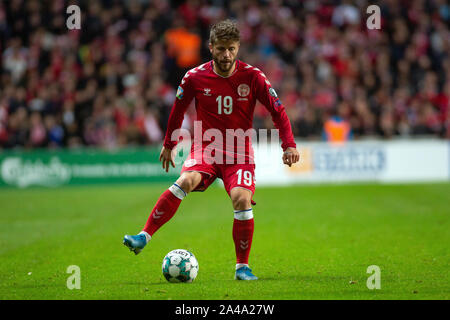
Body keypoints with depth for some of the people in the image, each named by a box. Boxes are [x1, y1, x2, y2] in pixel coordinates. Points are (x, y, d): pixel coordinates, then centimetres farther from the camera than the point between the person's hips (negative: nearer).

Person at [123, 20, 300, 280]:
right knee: (186, 181, -29)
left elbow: (278, 111, 0)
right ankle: (144, 237, -28)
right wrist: (169, 145, 19)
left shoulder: (252, 77, -8)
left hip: (239, 151, 0)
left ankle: (243, 267, -7)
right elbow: (178, 110, 13)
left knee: (242, 198, -23)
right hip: (205, 147, 0)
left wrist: (289, 145, -9)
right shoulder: (195, 77, -5)